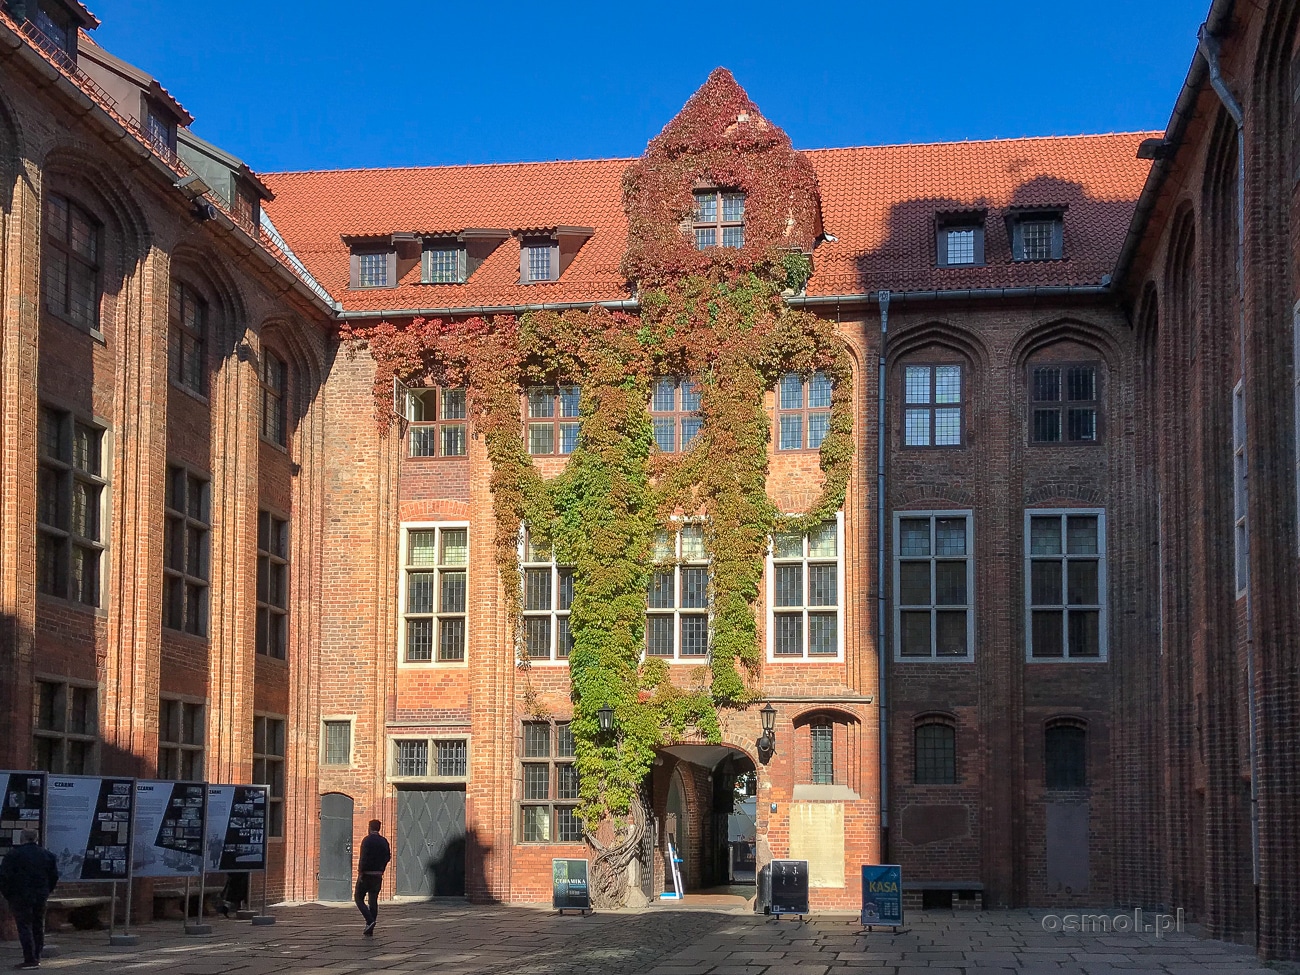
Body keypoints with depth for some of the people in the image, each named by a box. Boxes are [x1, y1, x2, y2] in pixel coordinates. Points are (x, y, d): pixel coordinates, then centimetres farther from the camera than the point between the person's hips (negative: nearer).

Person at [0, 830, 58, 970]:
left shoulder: (14, 854, -8)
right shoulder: (48, 855, 8)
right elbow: (54, 877, 11)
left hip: (21, 897, -5)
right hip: (41, 898, 5)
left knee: (24, 927, -4)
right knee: (38, 927, 13)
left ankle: (30, 960, -10)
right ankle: (37, 958, 16)